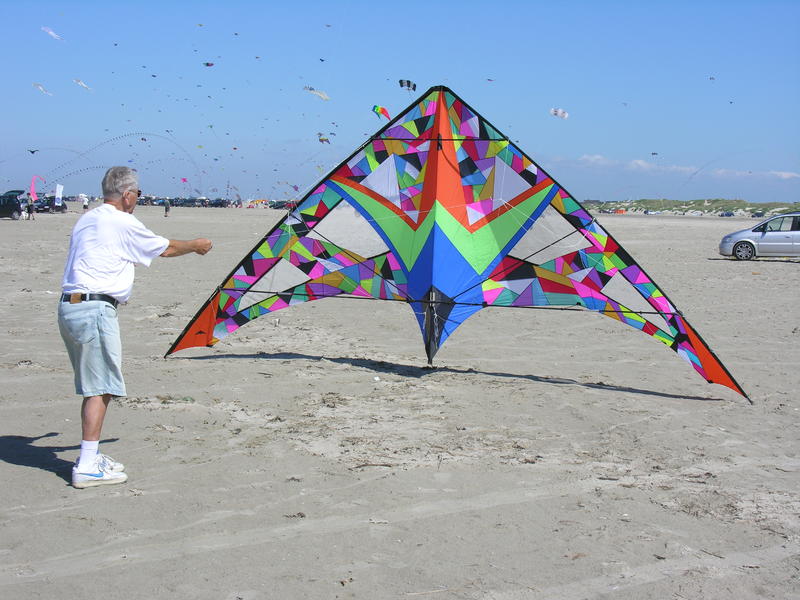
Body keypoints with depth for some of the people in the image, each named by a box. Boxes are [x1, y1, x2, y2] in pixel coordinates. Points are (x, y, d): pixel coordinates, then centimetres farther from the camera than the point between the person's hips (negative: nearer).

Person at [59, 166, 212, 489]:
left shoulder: (88, 220, 17)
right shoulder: (122, 224, -7)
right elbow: (166, 248, 5)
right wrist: (196, 245, 23)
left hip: (69, 306, 9)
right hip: (95, 309, -9)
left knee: (92, 385, 16)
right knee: (100, 387, -5)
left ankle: (90, 455, 23)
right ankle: (87, 467, -6)